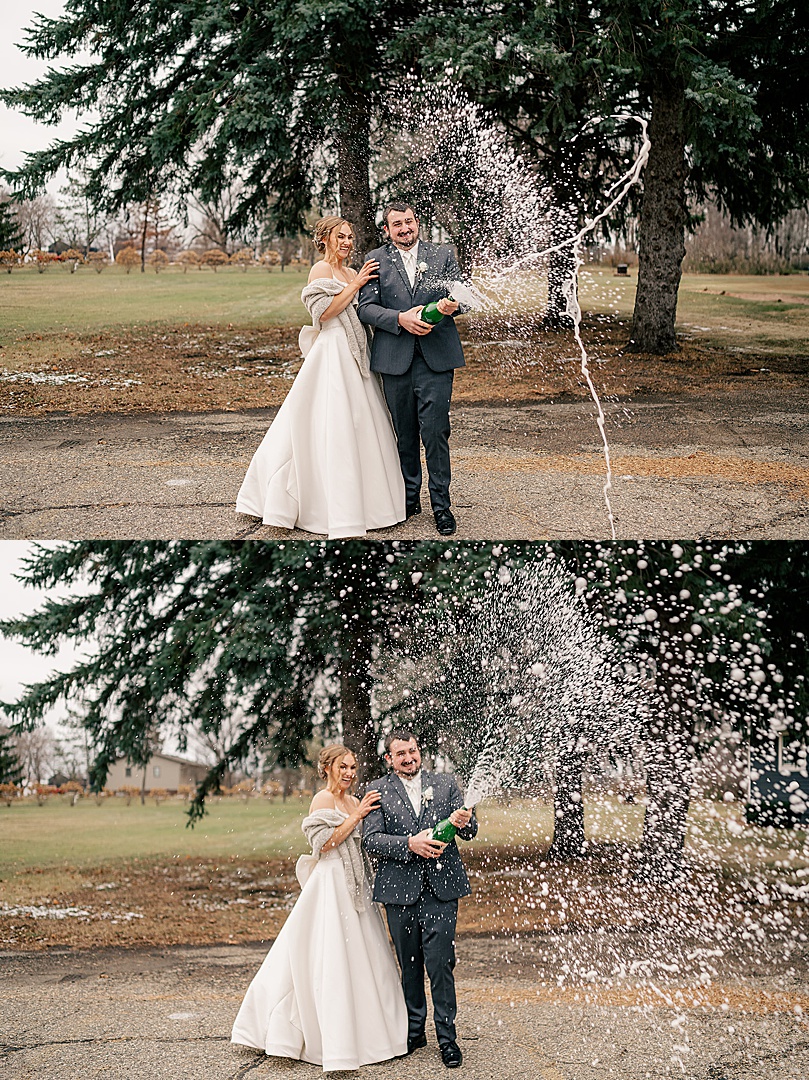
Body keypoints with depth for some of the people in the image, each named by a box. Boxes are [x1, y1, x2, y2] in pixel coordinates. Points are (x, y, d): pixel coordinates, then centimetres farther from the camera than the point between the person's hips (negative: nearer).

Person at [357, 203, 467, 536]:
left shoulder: (442, 254, 10)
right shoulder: (376, 260, 8)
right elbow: (366, 308, 0)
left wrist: (452, 305, -19)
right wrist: (400, 318, -16)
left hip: (436, 356, -1)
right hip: (395, 356, 1)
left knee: (435, 429, -7)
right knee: (404, 431, 10)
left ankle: (441, 504, 1)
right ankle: (409, 497, 23)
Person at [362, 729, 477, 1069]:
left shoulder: (444, 783, 9)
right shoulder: (379, 790, 5)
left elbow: (470, 831, 6)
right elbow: (371, 840, -5)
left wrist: (464, 822, -18)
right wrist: (410, 844, -20)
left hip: (441, 888, 0)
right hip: (400, 888, 1)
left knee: (440, 962, -6)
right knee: (409, 964, 10)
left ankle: (447, 1037, 2)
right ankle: (414, 1030, 24)